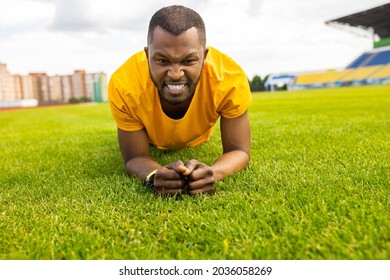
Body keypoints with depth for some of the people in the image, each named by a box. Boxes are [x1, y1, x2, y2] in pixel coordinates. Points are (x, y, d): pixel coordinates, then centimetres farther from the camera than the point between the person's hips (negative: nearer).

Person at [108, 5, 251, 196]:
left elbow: (239, 151, -34)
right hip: (152, 139, -1)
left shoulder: (231, 79, -43)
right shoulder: (123, 85, -43)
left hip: (198, 139, 2)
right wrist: (155, 175, -58)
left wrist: (212, 173, -58)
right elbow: (135, 157, -33)